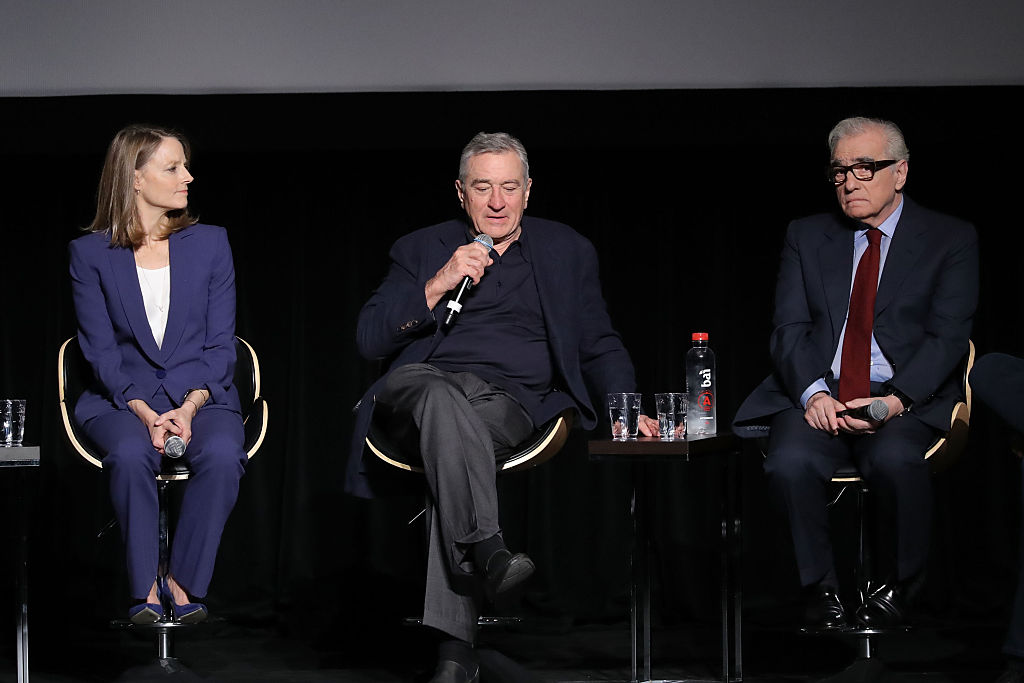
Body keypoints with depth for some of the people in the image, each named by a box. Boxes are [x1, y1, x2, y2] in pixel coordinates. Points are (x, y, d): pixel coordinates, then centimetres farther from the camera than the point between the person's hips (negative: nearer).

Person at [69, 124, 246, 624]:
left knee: (222, 452, -32)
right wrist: (145, 414, -18)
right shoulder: (90, 254, 4)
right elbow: (100, 350, -2)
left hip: (200, 396, 1)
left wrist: (188, 409, -14)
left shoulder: (210, 243, 9)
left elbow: (220, 344, 4)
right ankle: (146, 589, -22)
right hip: (121, 400, -1)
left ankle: (184, 581, -20)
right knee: (131, 453, -35)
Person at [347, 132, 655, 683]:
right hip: (422, 384, 1)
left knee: (451, 447, -36)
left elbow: (599, 346, 22)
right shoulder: (421, 250, 20)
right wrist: (438, 285, -3)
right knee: (444, 399, -39)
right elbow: (369, 339, 10)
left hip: (510, 400, -1)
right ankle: (484, 551, -55)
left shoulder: (566, 251, 22)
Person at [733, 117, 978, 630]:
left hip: (905, 401, -2)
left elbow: (947, 337, -2)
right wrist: (812, 392, -14)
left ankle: (893, 589, -13)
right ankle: (820, 589, -11)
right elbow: (789, 328, 6)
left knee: (895, 459, -36)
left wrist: (896, 400, -19)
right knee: (790, 462, -31)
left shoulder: (951, 240, 7)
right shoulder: (806, 236, 16)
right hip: (816, 396, 2)